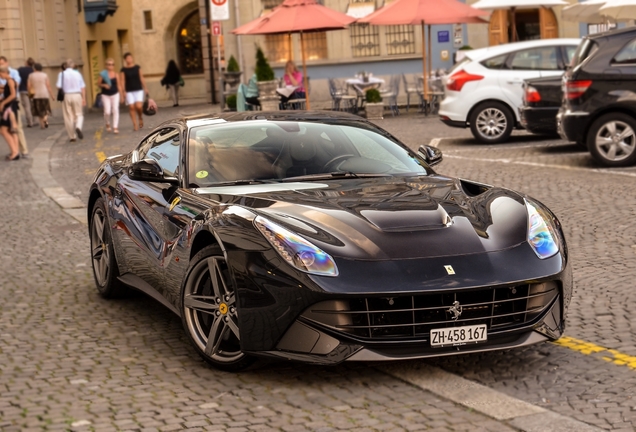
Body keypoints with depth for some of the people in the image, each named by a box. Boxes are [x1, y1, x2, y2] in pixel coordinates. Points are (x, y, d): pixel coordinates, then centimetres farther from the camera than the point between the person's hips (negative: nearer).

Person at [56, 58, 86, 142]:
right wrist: (84, 99, 4)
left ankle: (72, 136, 9)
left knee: (68, 117, 7)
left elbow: (59, 86, -7)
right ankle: (78, 127, -19)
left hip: (66, 96, 0)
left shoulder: (62, 74, -3)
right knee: (79, 114, 11)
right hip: (77, 95, 0)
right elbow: (83, 87, 0)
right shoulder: (77, 73, 1)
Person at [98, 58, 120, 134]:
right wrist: (104, 85, -16)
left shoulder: (115, 74, 1)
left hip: (115, 94, 1)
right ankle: (108, 124, 24)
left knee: (115, 110, -8)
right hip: (105, 95, -1)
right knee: (107, 112, -5)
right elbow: (99, 84, 5)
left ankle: (115, 127, -6)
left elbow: (118, 85, 6)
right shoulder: (103, 74, -2)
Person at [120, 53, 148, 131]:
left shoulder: (137, 67, 6)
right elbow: (122, 81, -2)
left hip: (138, 90, 0)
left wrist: (145, 88, 6)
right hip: (129, 91, 0)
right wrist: (123, 91, -9)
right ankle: (135, 124, 5)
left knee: (139, 106, -14)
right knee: (131, 107, -3)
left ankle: (140, 117, 17)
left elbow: (141, 78, 8)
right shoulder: (123, 70, 1)